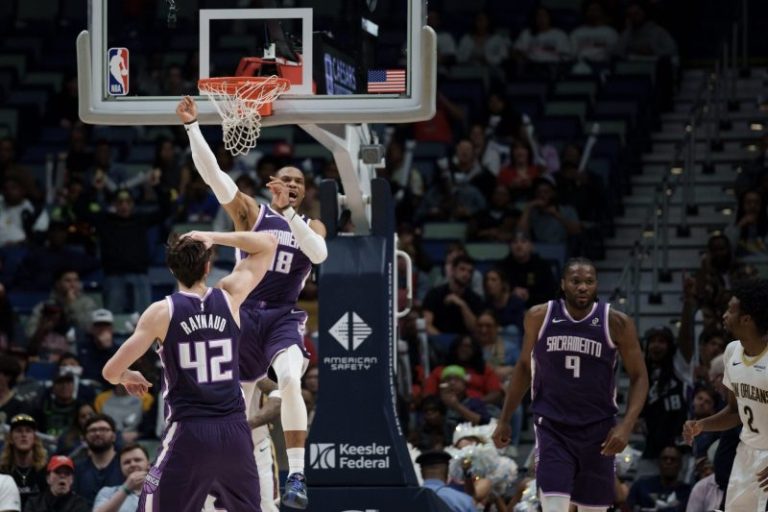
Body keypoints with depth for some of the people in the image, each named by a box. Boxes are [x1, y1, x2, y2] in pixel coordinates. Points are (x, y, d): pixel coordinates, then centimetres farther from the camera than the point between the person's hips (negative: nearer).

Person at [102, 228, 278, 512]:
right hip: (234, 432, 3)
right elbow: (268, 243, 18)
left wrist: (126, 377, 20)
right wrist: (213, 238, 14)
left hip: (189, 434, -3)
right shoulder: (230, 298, 3)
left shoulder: (162, 312, -4)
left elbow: (111, 371, -3)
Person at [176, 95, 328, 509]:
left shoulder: (311, 226, 10)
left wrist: (288, 211, -19)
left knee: (291, 382, -29)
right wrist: (192, 126, -16)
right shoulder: (250, 212, 5)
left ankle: (296, 477, -33)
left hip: (284, 317, -1)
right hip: (245, 315, 1)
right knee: (236, 403, 8)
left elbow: (319, 254, -14)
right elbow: (211, 173, -6)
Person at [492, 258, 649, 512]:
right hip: (552, 427, -1)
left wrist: (627, 425, -16)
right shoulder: (539, 317, -3)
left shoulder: (616, 323, -7)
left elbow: (639, 377, -2)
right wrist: (504, 420, 12)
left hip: (598, 429, 1)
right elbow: (524, 366, 12)